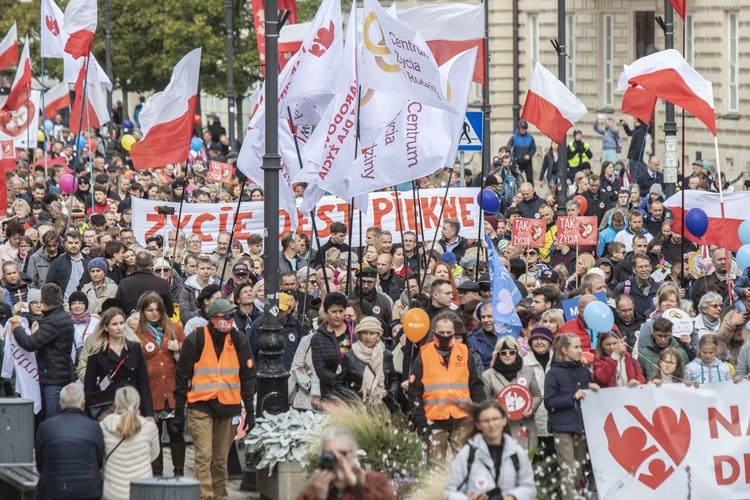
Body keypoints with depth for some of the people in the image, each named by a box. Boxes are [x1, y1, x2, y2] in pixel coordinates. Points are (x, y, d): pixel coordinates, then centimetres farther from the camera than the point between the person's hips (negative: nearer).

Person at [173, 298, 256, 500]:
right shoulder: (196, 340, -3)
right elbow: (182, 376, 2)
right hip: (201, 406, -3)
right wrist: (178, 411, 1)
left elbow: (248, 377, 11)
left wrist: (250, 411, 8)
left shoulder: (238, 341, 6)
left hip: (229, 407, 3)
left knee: (221, 458, 7)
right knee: (204, 455, -12)